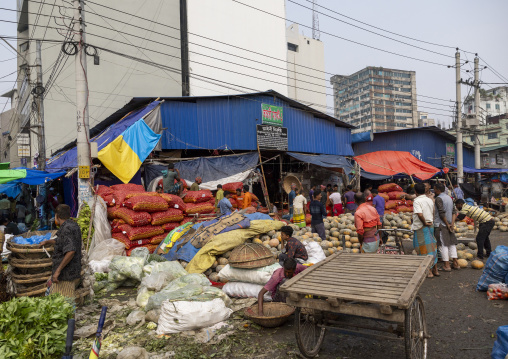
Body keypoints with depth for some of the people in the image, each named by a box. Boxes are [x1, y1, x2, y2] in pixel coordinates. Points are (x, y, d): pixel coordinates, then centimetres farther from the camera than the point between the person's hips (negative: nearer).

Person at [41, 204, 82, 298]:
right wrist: (47, 242, 48)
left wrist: (58, 270, -25)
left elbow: (71, 251, -29)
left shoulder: (66, 229, -18)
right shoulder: (74, 225, 13)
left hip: (65, 276, -10)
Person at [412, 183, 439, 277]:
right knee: (432, 248, 16)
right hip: (430, 226, 7)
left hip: (421, 227, -7)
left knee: (424, 249, 1)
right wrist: (430, 222, 17)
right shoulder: (430, 200, 9)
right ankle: (435, 270, 25)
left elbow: (420, 214, -29)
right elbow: (433, 214, 16)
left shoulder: (417, 201, -16)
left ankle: (429, 272, 7)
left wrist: (425, 223, -16)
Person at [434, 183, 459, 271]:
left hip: (440, 224, -8)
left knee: (443, 245, -3)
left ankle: (447, 265, -1)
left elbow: (442, 213, -19)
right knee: (451, 243, 13)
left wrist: (447, 224, -12)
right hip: (449, 224, 8)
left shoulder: (438, 198, -12)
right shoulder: (449, 198, 13)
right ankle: (455, 263, 16)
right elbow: (454, 211, 8)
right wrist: (452, 223, -1)